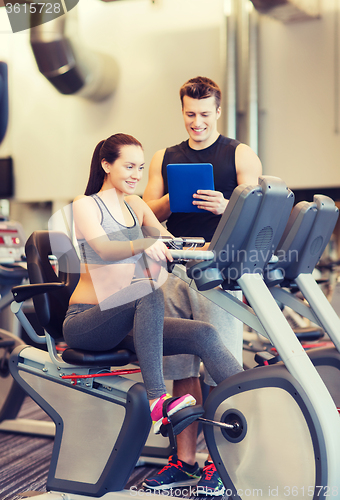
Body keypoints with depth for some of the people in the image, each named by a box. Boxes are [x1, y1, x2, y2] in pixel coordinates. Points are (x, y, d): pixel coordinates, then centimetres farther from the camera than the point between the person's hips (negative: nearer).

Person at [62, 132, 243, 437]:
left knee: (204, 335, -17)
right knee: (150, 292, -36)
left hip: (125, 325, 6)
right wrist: (143, 245, -43)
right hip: (86, 322, -6)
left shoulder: (135, 205, 16)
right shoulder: (85, 205, -4)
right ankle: (157, 400, -38)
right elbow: (104, 249, -23)